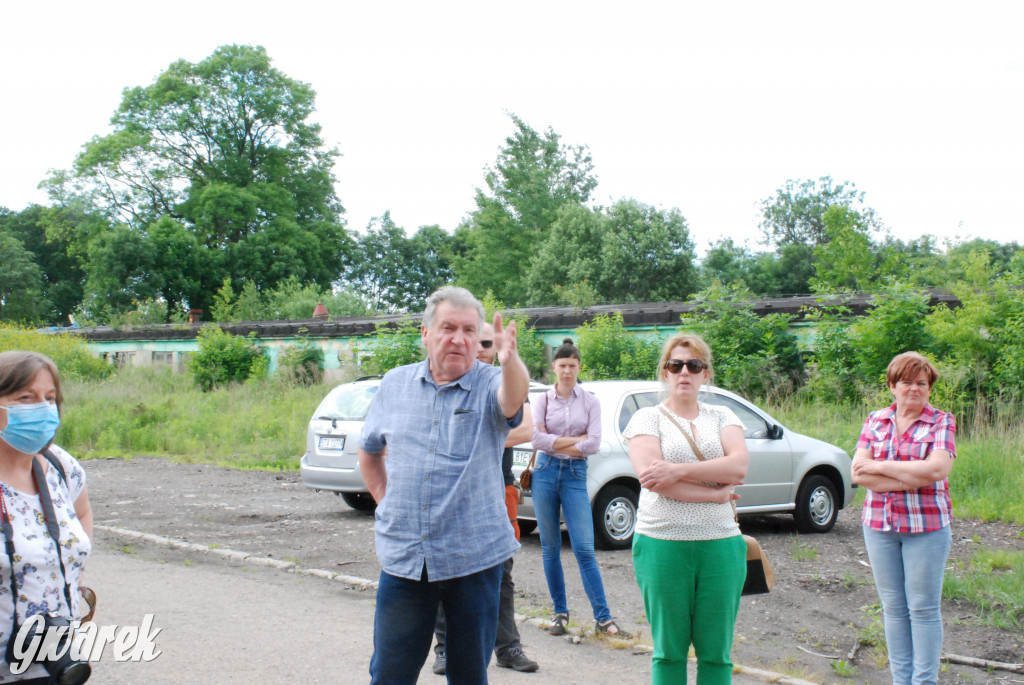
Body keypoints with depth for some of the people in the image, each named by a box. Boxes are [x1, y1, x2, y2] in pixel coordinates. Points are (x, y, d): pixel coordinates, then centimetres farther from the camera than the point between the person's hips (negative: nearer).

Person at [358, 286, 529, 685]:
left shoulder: (490, 386, -6)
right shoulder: (394, 385, 6)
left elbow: (512, 399, -32)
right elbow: (369, 450, 21)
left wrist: (510, 361, -52)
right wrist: (385, 500, 10)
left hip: (475, 558, -2)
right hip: (403, 558, 3)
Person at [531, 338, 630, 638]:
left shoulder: (590, 402, 4)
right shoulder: (544, 400, 6)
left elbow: (594, 444, -6)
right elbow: (536, 439, -7)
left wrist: (554, 443, -6)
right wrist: (576, 439, -8)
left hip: (575, 474, -2)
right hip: (545, 472, 2)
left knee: (584, 548, -8)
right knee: (550, 548, 6)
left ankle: (603, 618, -5)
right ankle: (560, 613, 17)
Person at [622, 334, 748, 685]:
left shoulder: (722, 416, 11)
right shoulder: (648, 418, 4)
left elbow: (738, 466, -7)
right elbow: (651, 475, -13)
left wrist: (678, 471, -16)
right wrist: (715, 493, -12)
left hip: (720, 545, 2)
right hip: (662, 544, -2)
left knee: (717, 653, 5)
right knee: (669, 652, 6)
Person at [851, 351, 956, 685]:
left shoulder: (942, 422, -1)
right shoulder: (875, 420, 7)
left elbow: (937, 469, -17)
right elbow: (859, 472, -4)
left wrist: (881, 467, -13)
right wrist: (913, 478, -14)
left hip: (926, 526, -3)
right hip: (879, 525, 3)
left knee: (924, 608, 1)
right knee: (893, 607, 9)